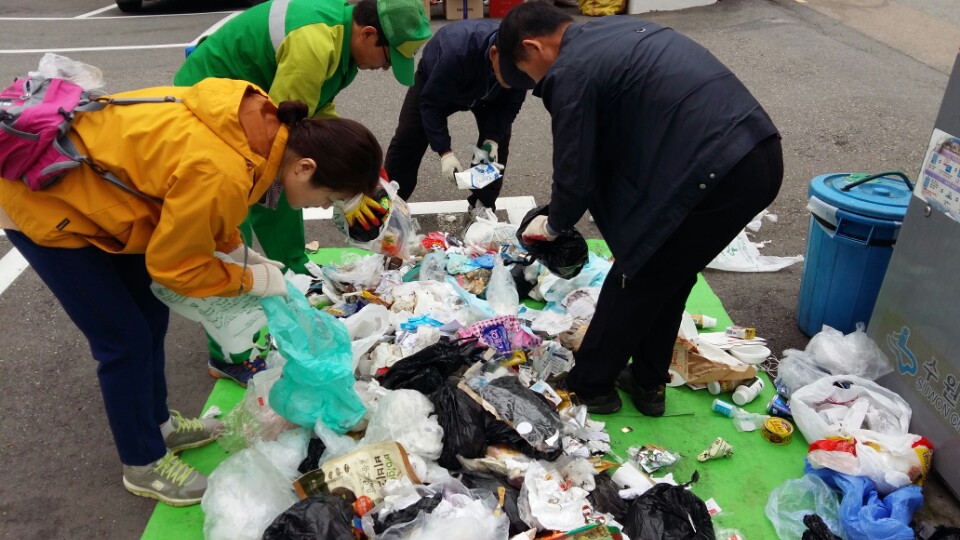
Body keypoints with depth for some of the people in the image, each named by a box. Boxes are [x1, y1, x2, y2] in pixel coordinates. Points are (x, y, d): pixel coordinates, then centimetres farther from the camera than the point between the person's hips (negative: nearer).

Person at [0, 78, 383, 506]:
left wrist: (238, 252, 1)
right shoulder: (220, 174, -38)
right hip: (42, 201, -8)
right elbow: (174, 265, -21)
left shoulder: (263, 128, -12)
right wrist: (250, 280, -11)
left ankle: (157, 422, 36)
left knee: (149, 315, 15)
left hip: (84, 185, 8)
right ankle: (143, 465, 20)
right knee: (126, 340, -1)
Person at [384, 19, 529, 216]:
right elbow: (430, 102, -34)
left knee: (499, 139, -13)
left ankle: (483, 206, 1)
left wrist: (492, 139, -33)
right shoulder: (458, 52, -46)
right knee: (407, 141, -5)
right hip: (434, 80, -3)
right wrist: (444, 151, -40)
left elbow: (511, 104, -18)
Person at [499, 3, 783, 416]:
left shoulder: (570, 73, -8)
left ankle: (589, 386, 26)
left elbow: (576, 178, -3)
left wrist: (553, 224, 17)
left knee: (634, 281, 9)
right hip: (759, 155, 9)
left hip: (713, 174, -9)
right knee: (668, 275, 22)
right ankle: (648, 384, 36)